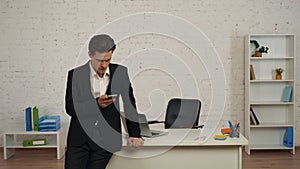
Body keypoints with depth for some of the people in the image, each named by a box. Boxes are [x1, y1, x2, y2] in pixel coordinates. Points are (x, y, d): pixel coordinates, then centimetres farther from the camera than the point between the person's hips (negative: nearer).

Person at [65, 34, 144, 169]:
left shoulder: (120, 72, 1)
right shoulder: (75, 75, -2)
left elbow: (129, 105, 6)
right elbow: (70, 108, -8)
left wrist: (134, 134, 0)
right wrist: (96, 103, -23)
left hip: (105, 141, 0)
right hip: (79, 139, 0)